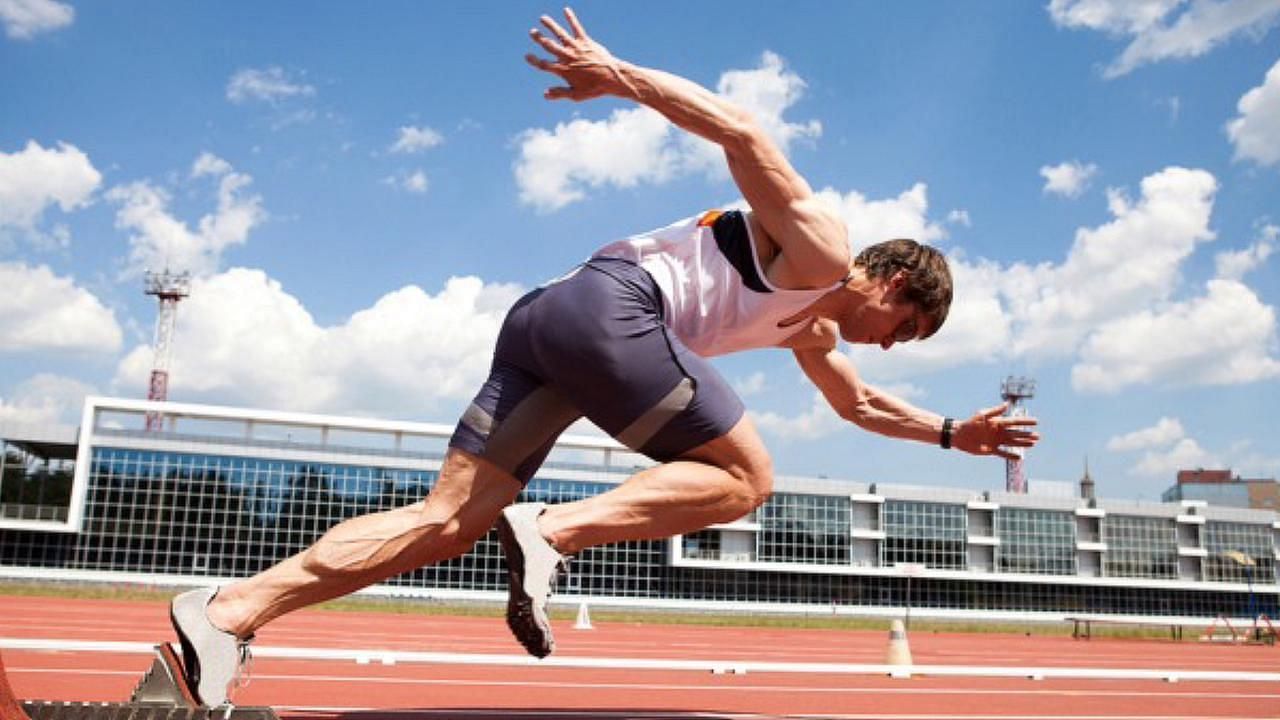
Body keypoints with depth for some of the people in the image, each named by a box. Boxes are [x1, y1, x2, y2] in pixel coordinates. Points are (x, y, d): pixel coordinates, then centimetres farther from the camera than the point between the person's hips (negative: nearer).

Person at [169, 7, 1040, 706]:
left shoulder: (811, 327, 33)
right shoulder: (820, 247, 6)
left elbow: (860, 403, 49)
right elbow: (741, 131, -6)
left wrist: (951, 432, 48)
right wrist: (618, 75, -15)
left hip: (547, 322, 9)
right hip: (612, 308, -9)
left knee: (450, 522, -1)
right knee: (746, 478, 0)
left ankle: (231, 610, -10)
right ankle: (554, 529, -17)